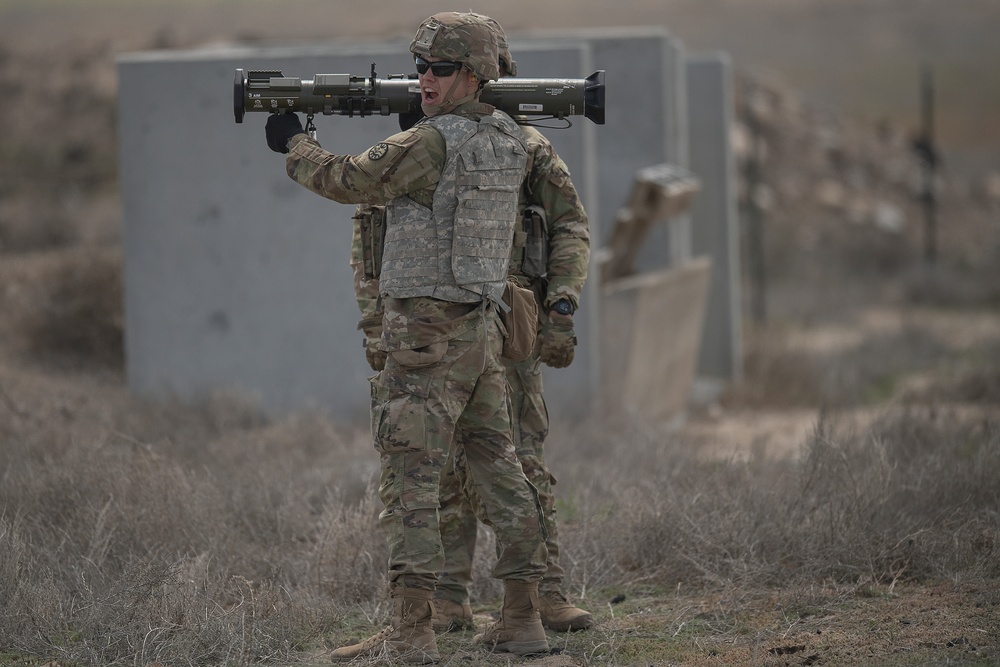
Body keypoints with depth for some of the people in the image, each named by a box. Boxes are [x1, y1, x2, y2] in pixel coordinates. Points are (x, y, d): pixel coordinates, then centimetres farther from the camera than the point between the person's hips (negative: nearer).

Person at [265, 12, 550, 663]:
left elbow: (344, 180, -6)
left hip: (426, 334, -8)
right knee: (498, 471, 11)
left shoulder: (429, 145, -16)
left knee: (411, 483, -7)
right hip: (484, 330, 8)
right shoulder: (510, 140, 8)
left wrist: (294, 142, 12)